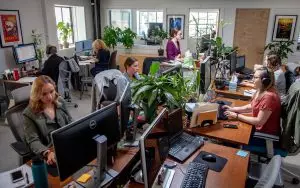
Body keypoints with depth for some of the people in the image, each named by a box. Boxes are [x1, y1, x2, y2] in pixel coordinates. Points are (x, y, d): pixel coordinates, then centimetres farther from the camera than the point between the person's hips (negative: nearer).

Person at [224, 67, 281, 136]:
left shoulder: (269, 96, -27)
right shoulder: (261, 91, 1)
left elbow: (259, 121, -25)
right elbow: (251, 107, 12)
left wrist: (237, 116, -20)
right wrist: (232, 109, 1)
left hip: (267, 134, -8)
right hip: (259, 128, 8)